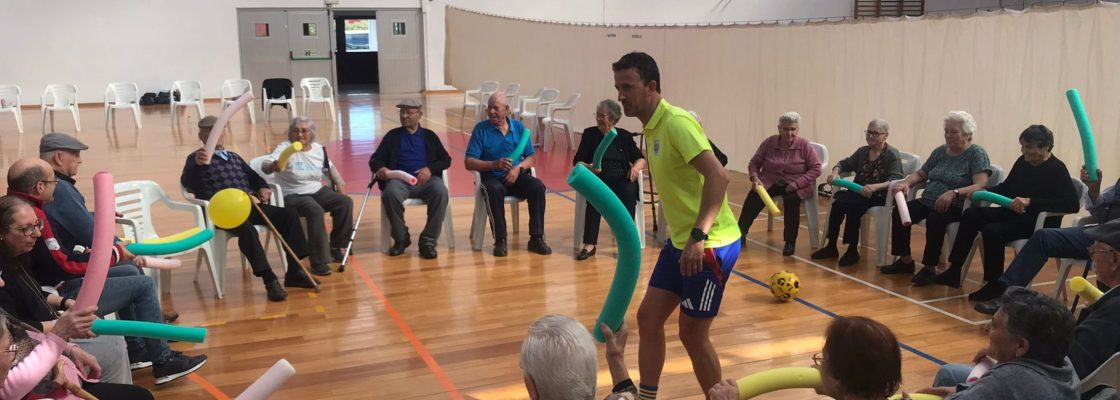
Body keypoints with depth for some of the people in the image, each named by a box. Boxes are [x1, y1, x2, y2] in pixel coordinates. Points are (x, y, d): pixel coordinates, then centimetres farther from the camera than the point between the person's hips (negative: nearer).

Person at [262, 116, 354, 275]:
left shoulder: (317, 148, 5)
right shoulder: (285, 147, -13)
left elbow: (329, 166, 24)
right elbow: (265, 165, -31)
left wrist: (339, 182, 10)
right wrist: (272, 166, -54)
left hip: (318, 191, 7)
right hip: (294, 196, -6)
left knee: (345, 202, -12)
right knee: (316, 211, -35)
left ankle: (335, 246, 6)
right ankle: (319, 262, -29)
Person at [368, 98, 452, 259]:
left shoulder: (429, 135, 19)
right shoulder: (393, 135, 18)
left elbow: (446, 160, 11)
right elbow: (375, 159, 10)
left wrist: (429, 169, -10)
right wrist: (380, 168, -15)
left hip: (426, 179, 0)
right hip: (400, 179, 0)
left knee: (441, 191, -33)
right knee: (390, 193, -35)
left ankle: (428, 241, -22)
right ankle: (401, 238, -10)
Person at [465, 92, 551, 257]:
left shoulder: (519, 127, 8)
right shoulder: (481, 129, 0)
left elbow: (531, 158, 8)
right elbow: (469, 163, -6)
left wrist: (518, 168, -14)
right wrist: (495, 164, -21)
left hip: (517, 176, 3)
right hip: (492, 177, -2)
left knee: (538, 187, -26)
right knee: (494, 190, -36)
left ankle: (536, 238, -17)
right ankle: (500, 240, -24)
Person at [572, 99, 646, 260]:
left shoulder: (625, 136, 14)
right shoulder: (590, 134, 12)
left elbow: (641, 159, 13)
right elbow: (577, 161, 5)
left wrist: (636, 167, -11)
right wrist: (587, 167, -18)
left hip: (621, 179, 1)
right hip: (598, 178, -1)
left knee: (628, 194, -34)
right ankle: (589, 244, -37)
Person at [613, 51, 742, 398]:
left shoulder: (676, 122, -19)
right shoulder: (651, 128, 8)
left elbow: (718, 176, -29)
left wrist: (698, 236, -35)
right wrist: (682, 237, 19)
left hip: (710, 244, -9)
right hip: (679, 241, 9)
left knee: (692, 334, 0)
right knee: (648, 317, 10)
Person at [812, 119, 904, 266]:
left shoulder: (892, 155, -6)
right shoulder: (862, 151, 13)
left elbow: (895, 181, -18)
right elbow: (844, 163, 20)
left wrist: (875, 187, -37)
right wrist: (835, 172, -5)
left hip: (880, 196, -5)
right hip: (858, 193, 5)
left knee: (852, 205, -33)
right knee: (839, 200, -25)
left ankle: (852, 250, -23)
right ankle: (831, 246, -18)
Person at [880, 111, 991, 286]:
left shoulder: (977, 153, -6)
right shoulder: (940, 151, 13)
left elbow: (981, 186, -18)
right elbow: (920, 174, 21)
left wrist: (954, 193, -34)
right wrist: (906, 183, -2)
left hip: (956, 208, -6)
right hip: (928, 202, 7)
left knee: (935, 219, -35)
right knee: (899, 212, -15)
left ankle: (929, 268, -21)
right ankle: (905, 260, -2)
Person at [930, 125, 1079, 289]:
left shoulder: (1057, 170, -13)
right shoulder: (1023, 161, 8)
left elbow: (1072, 204, -24)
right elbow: (1005, 187, 22)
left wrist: (1030, 201, -32)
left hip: (1040, 222, -8)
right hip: (1013, 213, 8)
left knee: (993, 231, -29)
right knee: (971, 215, -9)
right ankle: (954, 272, -9)